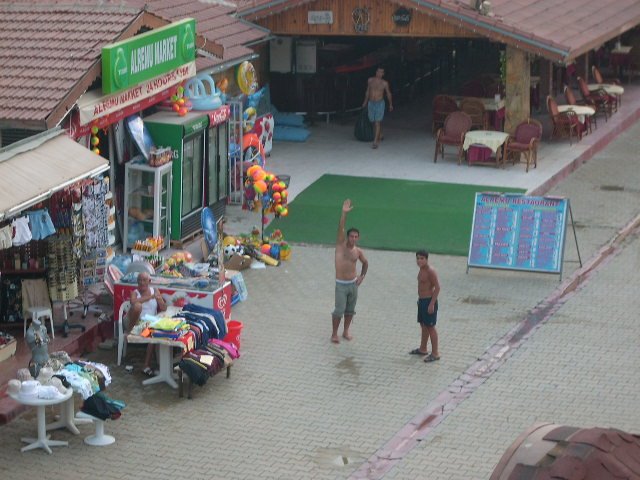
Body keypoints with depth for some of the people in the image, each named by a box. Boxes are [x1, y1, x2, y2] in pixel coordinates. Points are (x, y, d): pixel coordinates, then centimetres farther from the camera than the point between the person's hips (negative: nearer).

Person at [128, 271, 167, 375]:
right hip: (138, 322, -2)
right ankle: (132, 329, -15)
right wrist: (150, 297, -24)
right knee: (137, 306, -33)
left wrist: (158, 299, -13)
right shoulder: (135, 292, 2)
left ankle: (147, 366, -31)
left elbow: (164, 309, 7)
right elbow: (133, 302, -24)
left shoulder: (155, 291, 11)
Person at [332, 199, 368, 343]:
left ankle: (346, 331, 28)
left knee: (350, 310, 12)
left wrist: (362, 276, 11)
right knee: (339, 310, -5)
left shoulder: (358, 251, 3)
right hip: (341, 284, -4)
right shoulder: (341, 245, -7)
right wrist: (344, 213, -31)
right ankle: (334, 334, 9)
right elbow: (340, 229, -21)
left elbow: (365, 263, 23)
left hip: (353, 283, 4)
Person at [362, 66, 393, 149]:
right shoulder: (370, 80, 3)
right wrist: (365, 102, 22)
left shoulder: (384, 83, -3)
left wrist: (390, 104, 16)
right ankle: (380, 135, 37)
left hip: (380, 103, -4)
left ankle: (375, 142, -14)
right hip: (371, 103, 4)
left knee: (377, 122, -12)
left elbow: (388, 94, 10)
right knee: (373, 121, 13)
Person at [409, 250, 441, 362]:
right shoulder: (421, 270, 8)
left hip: (429, 301, -10)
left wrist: (432, 303, -23)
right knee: (423, 325, 19)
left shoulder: (430, 271, -20)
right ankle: (423, 349, 33)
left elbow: (437, 287, -22)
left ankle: (435, 353, 3)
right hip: (422, 301, 10)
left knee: (430, 327, -3)